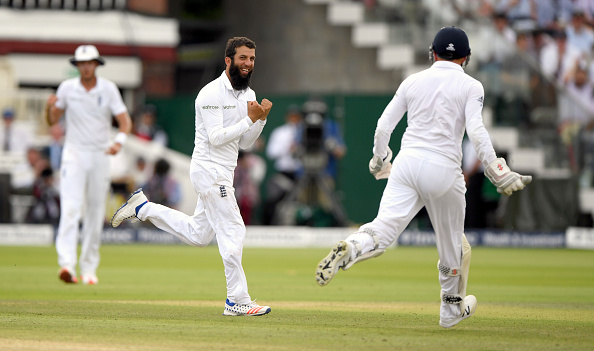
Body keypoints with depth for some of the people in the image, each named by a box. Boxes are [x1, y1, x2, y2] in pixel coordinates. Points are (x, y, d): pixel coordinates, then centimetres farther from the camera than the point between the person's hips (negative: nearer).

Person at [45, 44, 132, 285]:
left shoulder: (108, 89, 0)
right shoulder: (67, 88, 2)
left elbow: (125, 120, -4)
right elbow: (52, 121, 7)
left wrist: (119, 141, -23)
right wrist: (50, 107, -15)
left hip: (100, 156, 1)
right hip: (74, 154, -1)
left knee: (96, 213, 5)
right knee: (70, 208, -18)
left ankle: (89, 268, 15)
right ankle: (67, 263, -29)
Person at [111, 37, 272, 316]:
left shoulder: (248, 95, 11)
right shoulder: (211, 94, -15)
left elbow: (244, 142, 12)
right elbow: (216, 138, -22)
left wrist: (262, 118, -4)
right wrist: (250, 119, -24)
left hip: (223, 173, 9)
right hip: (209, 170, -9)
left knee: (198, 235, 17)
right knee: (233, 231, -11)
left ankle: (142, 208, 27)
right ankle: (237, 301, -7)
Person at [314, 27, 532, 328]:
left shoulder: (413, 81, 14)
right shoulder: (470, 86, 4)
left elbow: (384, 125, 12)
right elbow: (476, 131, -10)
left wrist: (379, 162, 28)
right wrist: (497, 172, -9)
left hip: (407, 162, 2)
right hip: (444, 170, -2)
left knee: (383, 228, -12)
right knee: (452, 244, 18)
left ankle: (348, 249, -45)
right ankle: (451, 309, 32)